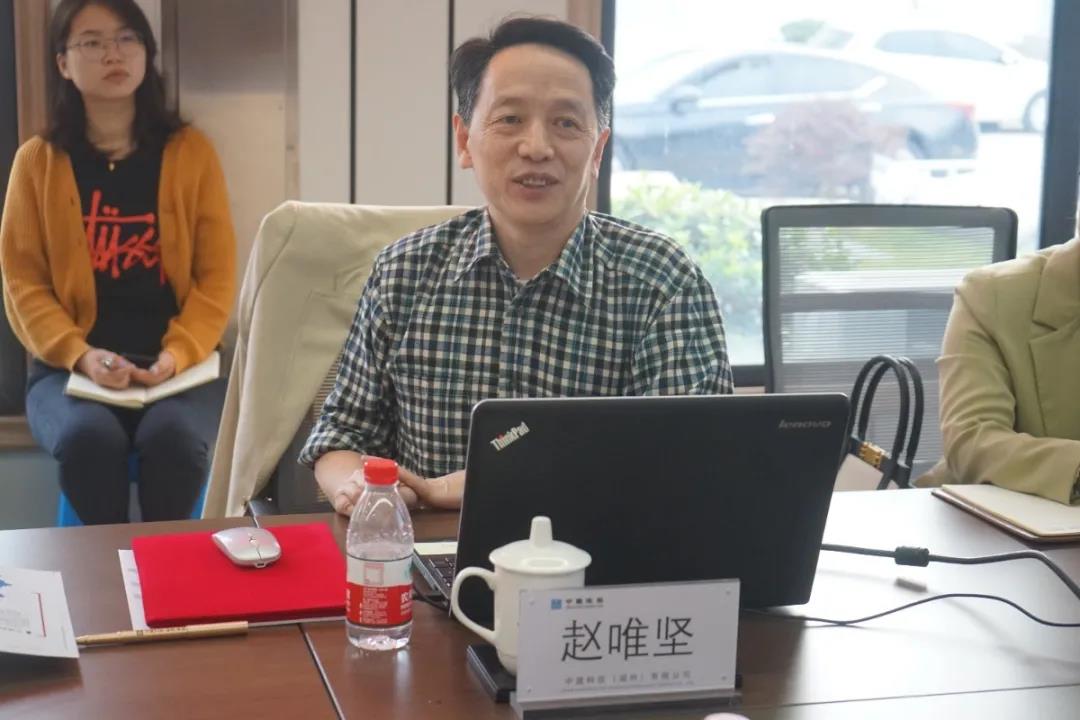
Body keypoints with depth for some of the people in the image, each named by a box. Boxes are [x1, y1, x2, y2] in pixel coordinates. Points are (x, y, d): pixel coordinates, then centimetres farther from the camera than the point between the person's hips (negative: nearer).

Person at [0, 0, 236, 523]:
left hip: (178, 365, 0)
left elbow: (217, 275, 3)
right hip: (70, 367, 0)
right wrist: (82, 355, -15)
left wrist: (177, 354, -14)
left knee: (173, 437, -32)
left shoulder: (191, 152, 6)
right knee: (89, 438, -33)